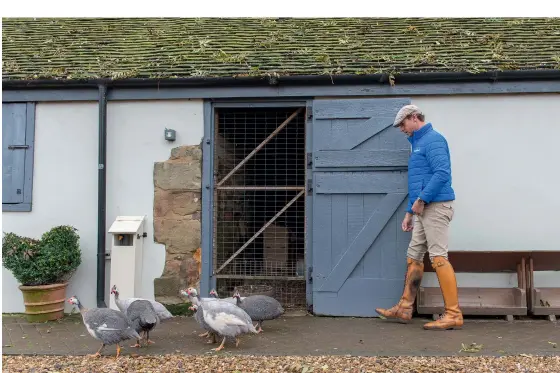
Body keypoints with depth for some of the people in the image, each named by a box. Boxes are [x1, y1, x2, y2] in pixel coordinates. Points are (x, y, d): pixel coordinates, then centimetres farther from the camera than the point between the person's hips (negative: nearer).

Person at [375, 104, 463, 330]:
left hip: (436, 207, -10)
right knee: (413, 257, 11)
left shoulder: (433, 139, -8)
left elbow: (442, 173, -22)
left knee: (438, 258, -10)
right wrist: (410, 212, 22)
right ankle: (404, 309, 18)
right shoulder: (418, 143, 22)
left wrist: (421, 199, -17)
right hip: (423, 210, 10)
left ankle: (453, 315, -4)